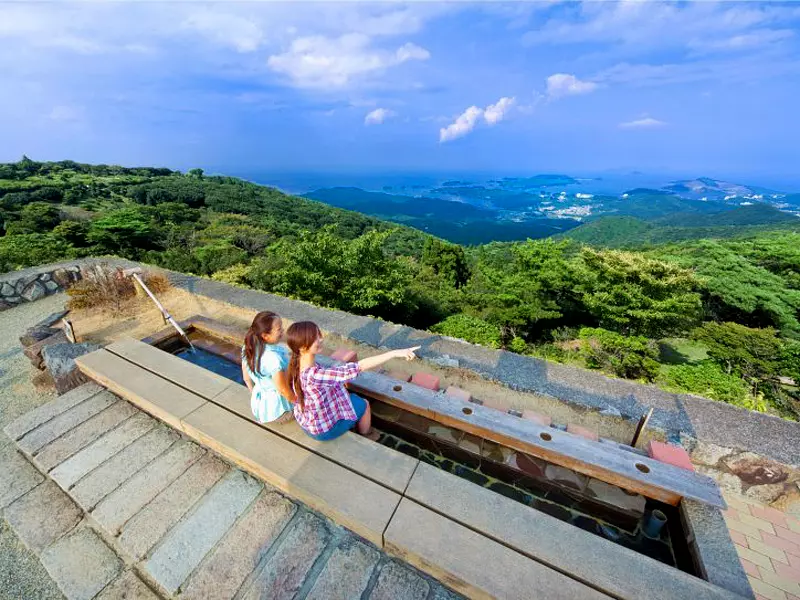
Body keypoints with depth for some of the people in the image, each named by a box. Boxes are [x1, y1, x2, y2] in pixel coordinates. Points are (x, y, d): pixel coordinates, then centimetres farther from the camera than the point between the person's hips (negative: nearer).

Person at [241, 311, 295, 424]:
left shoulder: (248, 348, -12)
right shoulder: (274, 358, -36)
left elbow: (246, 378, 3)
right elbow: (283, 391, -26)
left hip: (258, 405, 6)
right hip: (277, 411, -6)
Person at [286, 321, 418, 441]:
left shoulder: (297, 364, -17)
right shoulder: (315, 375, -42)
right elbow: (361, 366, -45)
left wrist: (338, 381, -1)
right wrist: (395, 353, -44)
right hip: (323, 429, -6)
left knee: (351, 396, 24)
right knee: (363, 404, 13)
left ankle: (353, 426, 47)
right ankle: (366, 435, 41)